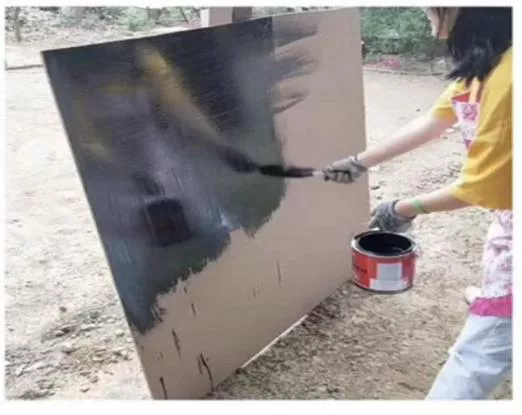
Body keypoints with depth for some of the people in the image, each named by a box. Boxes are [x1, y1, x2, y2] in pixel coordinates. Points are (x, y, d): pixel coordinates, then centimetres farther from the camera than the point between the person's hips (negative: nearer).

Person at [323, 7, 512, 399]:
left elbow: (481, 187, -23)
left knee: (478, 355, 1)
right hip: (507, 218, 9)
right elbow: (433, 121, 11)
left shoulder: (505, 77, -32)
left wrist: (405, 209, -8)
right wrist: (360, 162, 16)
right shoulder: (483, 60, 0)